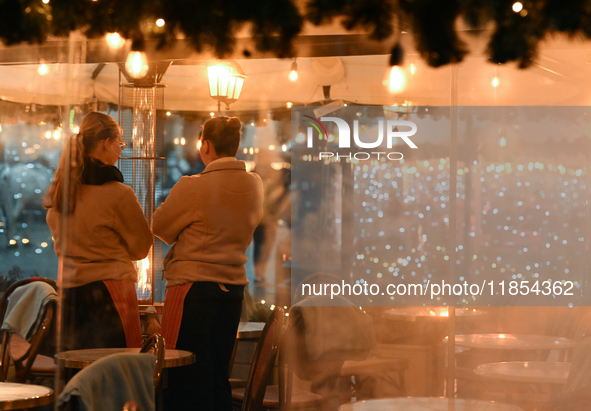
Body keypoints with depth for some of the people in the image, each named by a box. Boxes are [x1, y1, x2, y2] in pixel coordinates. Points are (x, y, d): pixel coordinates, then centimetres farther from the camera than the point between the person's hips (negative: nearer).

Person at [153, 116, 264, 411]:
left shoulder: (193, 187, -14)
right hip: (234, 285, 6)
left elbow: (159, 228, -1)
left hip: (193, 285, -6)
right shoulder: (255, 185, 2)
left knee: (185, 375, 1)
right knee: (218, 374, 15)